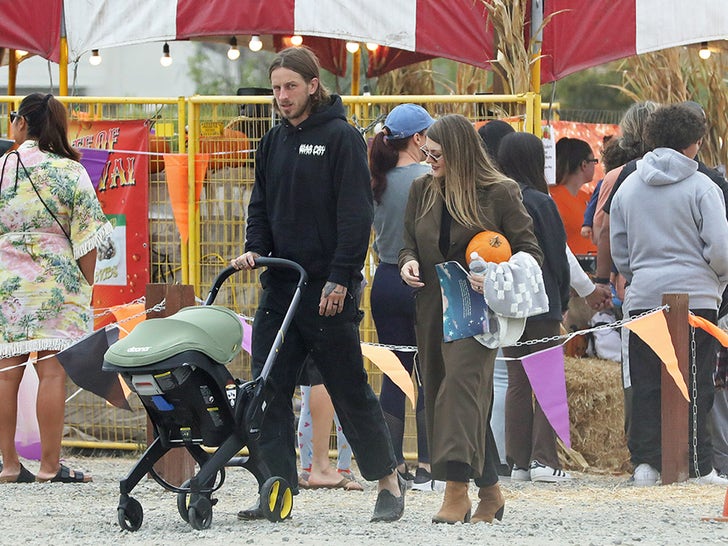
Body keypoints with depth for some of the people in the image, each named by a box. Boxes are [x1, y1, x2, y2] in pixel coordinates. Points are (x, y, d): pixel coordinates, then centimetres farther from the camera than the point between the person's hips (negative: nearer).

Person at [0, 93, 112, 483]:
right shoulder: (70, 171, -1)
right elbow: (87, 235, -3)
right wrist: (85, 287, 6)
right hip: (56, 282, -2)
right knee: (52, 373, -2)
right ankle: (50, 465, -3)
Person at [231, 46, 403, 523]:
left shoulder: (341, 138, -7)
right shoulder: (274, 142, 13)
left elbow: (356, 215, -11)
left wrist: (340, 278, -17)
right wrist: (254, 249, 0)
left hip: (330, 289, -6)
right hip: (280, 286, 6)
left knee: (349, 389, 1)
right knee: (270, 389, -1)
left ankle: (389, 482, 14)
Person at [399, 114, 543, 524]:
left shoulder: (499, 193, -5)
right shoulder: (422, 190, 11)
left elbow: (530, 252, -3)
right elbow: (410, 243, 21)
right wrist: (409, 262, -3)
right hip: (432, 308, 7)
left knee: (462, 379, -24)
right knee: (439, 390, 8)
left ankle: (457, 489, -32)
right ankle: (489, 490, 20)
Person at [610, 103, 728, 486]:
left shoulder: (628, 187, 10)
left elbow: (618, 253, 14)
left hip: (642, 297, 4)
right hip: (694, 296, -4)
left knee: (646, 386, 7)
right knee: (696, 386, 0)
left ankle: (646, 461, 2)